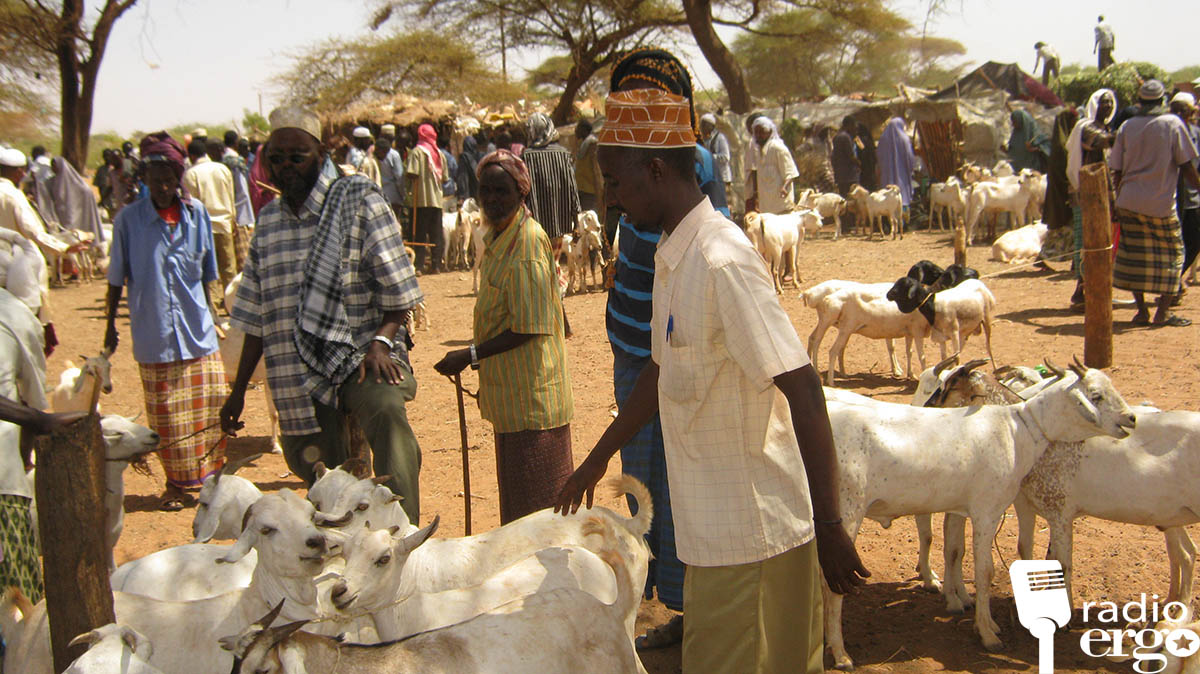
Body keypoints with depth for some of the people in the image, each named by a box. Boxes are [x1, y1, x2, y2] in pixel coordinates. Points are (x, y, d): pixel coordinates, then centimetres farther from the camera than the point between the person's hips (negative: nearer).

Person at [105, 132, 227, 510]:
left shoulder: (197, 214, 2)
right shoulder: (129, 219, -5)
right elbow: (117, 278, 3)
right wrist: (110, 324, 4)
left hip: (196, 327, 2)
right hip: (153, 333, -2)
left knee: (210, 402, 3)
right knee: (166, 413, 6)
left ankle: (213, 475, 18)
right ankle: (175, 483, 19)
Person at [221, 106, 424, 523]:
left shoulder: (359, 200, -1)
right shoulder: (269, 221, 14)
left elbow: (397, 291, -5)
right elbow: (257, 318, 19)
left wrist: (381, 342, -21)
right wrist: (238, 391, 19)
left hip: (361, 357, -5)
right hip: (299, 374, 5)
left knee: (385, 408, -37)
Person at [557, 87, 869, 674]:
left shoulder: (721, 260, -21)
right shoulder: (672, 255, 9)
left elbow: (803, 390, -23)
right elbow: (663, 368, 21)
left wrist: (829, 527, -21)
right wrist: (597, 460, 28)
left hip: (750, 535, -8)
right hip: (716, 524, 8)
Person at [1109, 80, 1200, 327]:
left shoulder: (1127, 127, 4)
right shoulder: (1172, 123, -4)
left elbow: (1117, 170, 6)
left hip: (1130, 202, 3)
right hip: (1161, 204, -3)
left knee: (1134, 255, 10)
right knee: (1172, 255, 9)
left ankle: (1141, 310, 10)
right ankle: (1163, 311, 3)